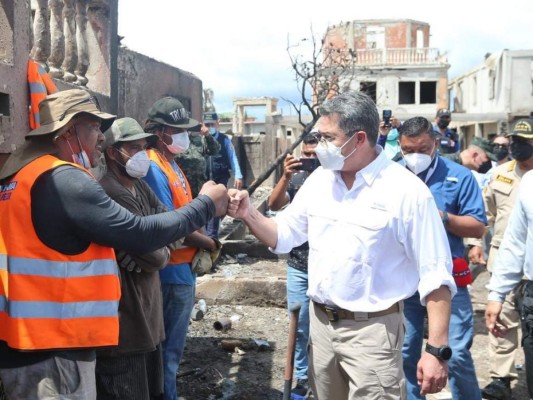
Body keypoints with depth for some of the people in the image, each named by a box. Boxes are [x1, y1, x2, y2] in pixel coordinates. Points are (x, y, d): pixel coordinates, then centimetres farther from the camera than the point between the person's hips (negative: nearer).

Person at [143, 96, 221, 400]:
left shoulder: (170, 163, 11)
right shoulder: (154, 168, -19)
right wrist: (208, 243, -12)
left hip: (182, 269, 10)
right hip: (172, 272, -10)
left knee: (172, 345, 21)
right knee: (170, 348, 4)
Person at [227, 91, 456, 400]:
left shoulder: (407, 191, -15)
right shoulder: (319, 180, 3)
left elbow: (435, 275, -14)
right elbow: (282, 236, 11)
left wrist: (438, 350, -18)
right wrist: (248, 213, -8)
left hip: (371, 331, -6)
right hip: (320, 324, 6)